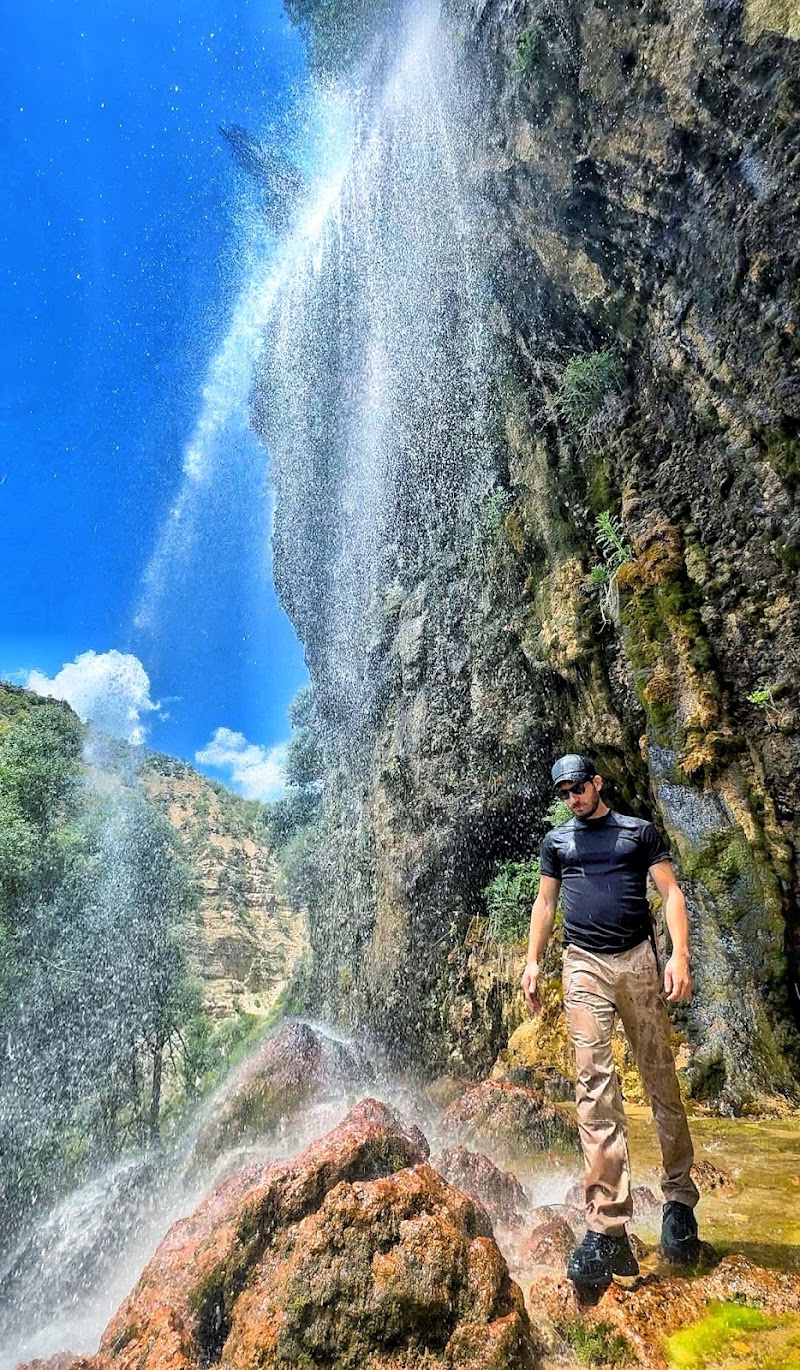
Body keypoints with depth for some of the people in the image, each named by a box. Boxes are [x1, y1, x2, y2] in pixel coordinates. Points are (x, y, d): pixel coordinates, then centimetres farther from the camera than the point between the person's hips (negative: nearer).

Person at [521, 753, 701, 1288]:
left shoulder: (640, 831, 8)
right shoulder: (557, 840, 15)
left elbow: (671, 893, 2)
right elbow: (545, 902, 15)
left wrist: (680, 955, -10)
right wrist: (533, 961, 7)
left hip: (639, 960, -1)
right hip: (584, 966, 1)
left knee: (662, 1079, 5)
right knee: (595, 1087, -7)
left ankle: (679, 1199, 22)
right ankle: (608, 1227, -7)